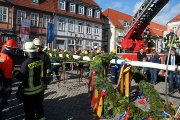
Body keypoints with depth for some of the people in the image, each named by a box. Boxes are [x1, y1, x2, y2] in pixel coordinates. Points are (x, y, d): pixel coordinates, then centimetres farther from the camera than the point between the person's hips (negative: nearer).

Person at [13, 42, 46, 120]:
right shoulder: (40, 60, -8)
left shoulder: (26, 63, -25)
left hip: (30, 91, -6)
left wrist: (15, 72, -2)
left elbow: (21, 77, -19)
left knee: (30, 110, 12)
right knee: (39, 106, 26)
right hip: (39, 88, 6)